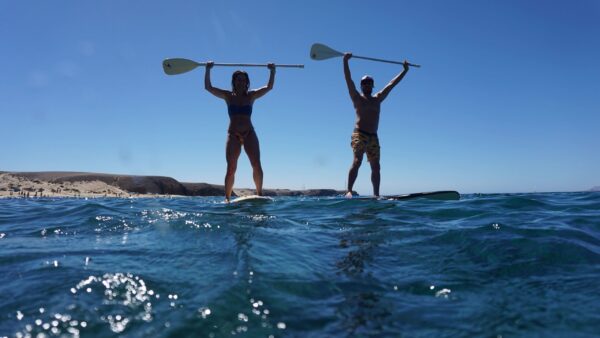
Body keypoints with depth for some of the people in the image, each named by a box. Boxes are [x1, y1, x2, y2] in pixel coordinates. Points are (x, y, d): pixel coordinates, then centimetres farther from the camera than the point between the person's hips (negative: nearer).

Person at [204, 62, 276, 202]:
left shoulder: (251, 96, 10)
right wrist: (208, 70, -1)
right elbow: (208, 87, 2)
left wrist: (272, 71, -1)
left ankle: (259, 193, -4)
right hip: (233, 135, -1)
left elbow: (269, 87, 5)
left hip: (249, 134, 1)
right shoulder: (228, 96, 8)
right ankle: (227, 197, -2)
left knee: (257, 165, -11)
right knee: (231, 168, -6)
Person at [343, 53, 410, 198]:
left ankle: (376, 195, 6)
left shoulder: (378, 98, 20)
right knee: (357, 161, -20)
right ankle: (349, 191, -23)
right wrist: (345, 61, -9)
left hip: (373, 137, 5)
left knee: (376, 167, 2)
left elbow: (391, 84, 24)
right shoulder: (357, 98, 8)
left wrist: (405, 70, 27)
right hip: (359, 135, -5)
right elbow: (349, 80, -1)